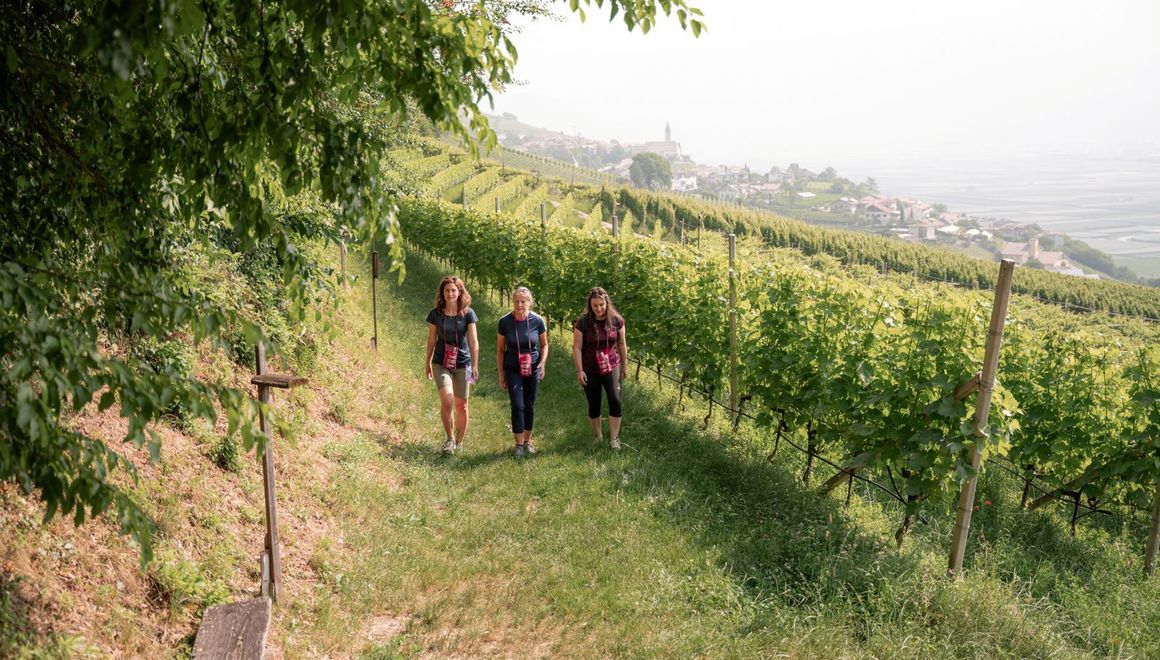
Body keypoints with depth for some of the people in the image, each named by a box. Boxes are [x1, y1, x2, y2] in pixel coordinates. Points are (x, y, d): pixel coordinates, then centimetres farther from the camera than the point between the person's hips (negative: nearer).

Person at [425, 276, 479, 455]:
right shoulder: (436, 314, -2)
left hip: (462, 364, 1)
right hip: (441, 364, 0)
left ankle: (459, 442, 24)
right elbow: (431, 340, 7)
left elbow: (473, 341, -5)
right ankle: (449, 438, -1)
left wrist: (475, 364, -12)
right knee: (447, 399, -20)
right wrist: (428, 363, 12)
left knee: (461, 405, 7)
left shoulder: (468, 313, -3)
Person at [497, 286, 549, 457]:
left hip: (533, 369, 1)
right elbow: (500, 350, 1)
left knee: (530, 406, 10)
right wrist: (501, 374, 1)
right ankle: (519, 444, 3)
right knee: (517, 406, -8)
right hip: (513, 370, -1)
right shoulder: (505, 322, -9)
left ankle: (528, 440, 26)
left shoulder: (537, 321, -9)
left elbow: (544, 345, 6)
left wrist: (542, 363, -10)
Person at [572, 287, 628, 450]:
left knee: (615, 400, -12)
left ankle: (614, 438, -2)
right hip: (590, 371, -1)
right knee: (594, 405, 8)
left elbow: (622, 343, 6)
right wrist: (579, 370, -11)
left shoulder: (616, 320, -6)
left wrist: (624, 365, 12)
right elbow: (577, 347, -8)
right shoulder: (583, 322, -12)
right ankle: (598, 436, 28)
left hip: (611, 367, 1)